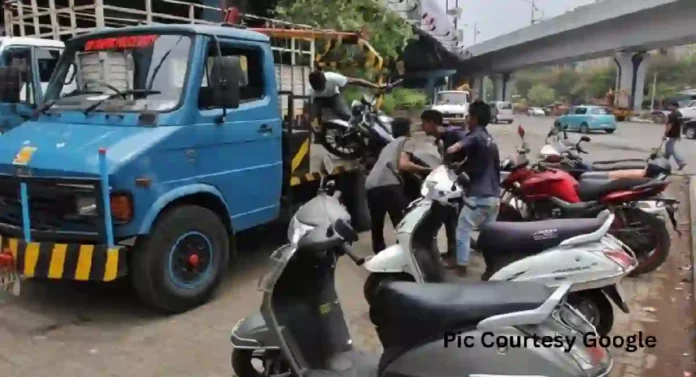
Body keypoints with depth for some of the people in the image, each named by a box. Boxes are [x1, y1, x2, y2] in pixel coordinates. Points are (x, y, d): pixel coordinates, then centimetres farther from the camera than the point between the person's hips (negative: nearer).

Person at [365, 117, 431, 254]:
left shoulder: (389, 145, 36)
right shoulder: (407, 141, 15)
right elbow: (403, 165, -4)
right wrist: (426, 170, 2)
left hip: (371, 186, 7)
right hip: (388, 185, -7)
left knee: (377, 226, 18)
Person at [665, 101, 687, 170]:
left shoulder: (672, 115, -19)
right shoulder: (680, 115, 13)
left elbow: (669, 125, -23)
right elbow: (680, 125, 18)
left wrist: (665, 134, -21)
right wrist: (679, 134, 22)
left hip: (671, 135, -10)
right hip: (676, 134, 10)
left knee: (671, 149, -7)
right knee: (668, 148, 18)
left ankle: (681, 162, -14)